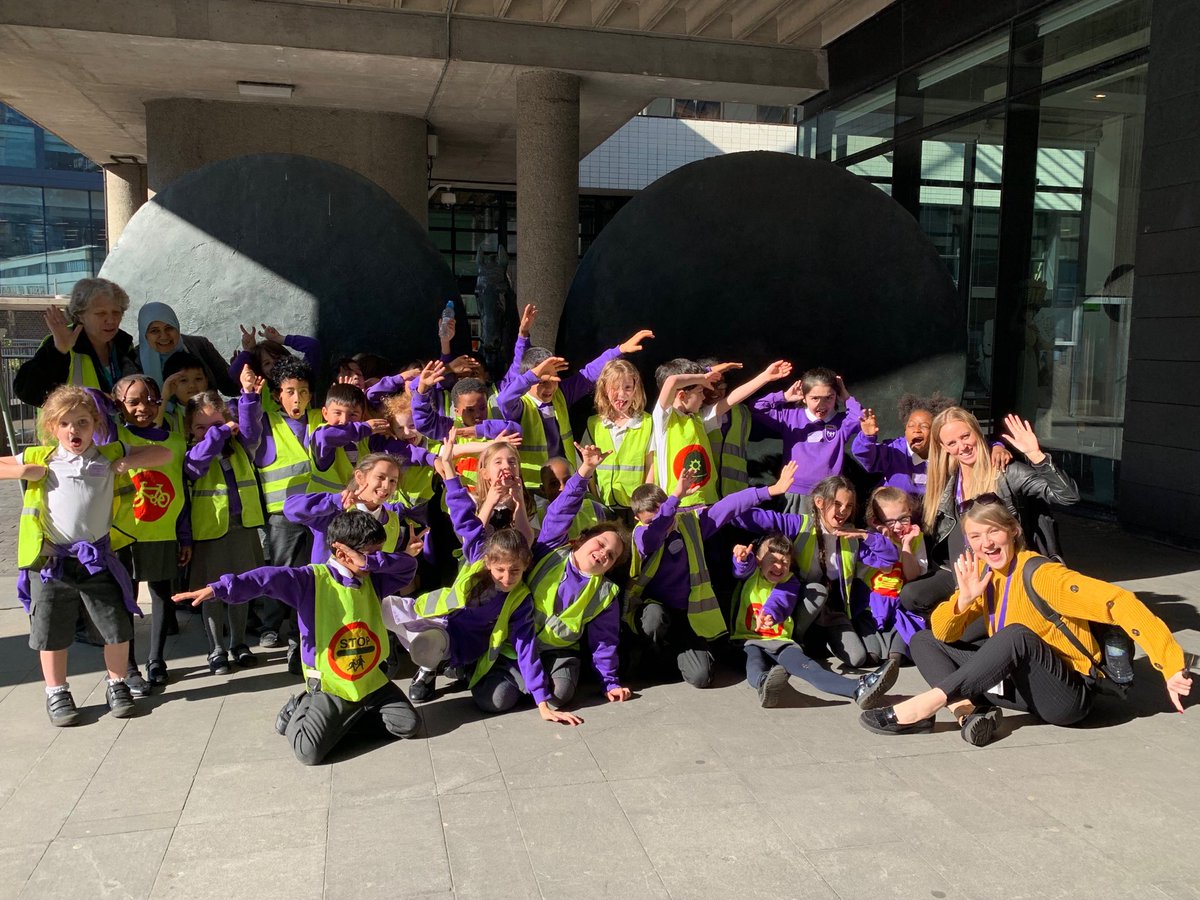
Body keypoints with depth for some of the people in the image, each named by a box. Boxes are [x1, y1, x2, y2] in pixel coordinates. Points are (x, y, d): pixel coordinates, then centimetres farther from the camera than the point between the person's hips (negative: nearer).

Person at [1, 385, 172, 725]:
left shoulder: (109, 456, 3)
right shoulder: (39, 458, 3)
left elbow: (164, 454, 4)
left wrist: (129, 462, -9)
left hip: (97, 559, 1)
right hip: (50, 560, 0)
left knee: (117, 628, 7)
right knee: (52, 633, 10)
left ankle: (117, 684, 27)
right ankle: (56, 693, 28)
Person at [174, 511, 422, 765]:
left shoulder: (372, 581, 2)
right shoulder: (312, 579, -15)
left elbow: (408, 564, -5)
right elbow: (270, 578, -28)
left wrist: (371, 562, -21)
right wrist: (219, 589, -43)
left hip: (372, 682, 5)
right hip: (331, 686, -5)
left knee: (409, 725, 0)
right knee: (308, 752, -18)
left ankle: (347, 717, 18)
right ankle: (301, 710, 15)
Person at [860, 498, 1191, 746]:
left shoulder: (1040, 574, -19)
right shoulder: (981, 573, 1)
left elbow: (1118, 602, -28)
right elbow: (942, 634, -1)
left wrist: (1171, 667, -36)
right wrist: (964, 599, -20)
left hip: (1069, 695, -7)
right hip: (1019, 683, 7)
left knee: (1017, 635, -36)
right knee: (923, 641, 0)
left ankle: (925, 706, -36)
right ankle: (971, 710, -25)